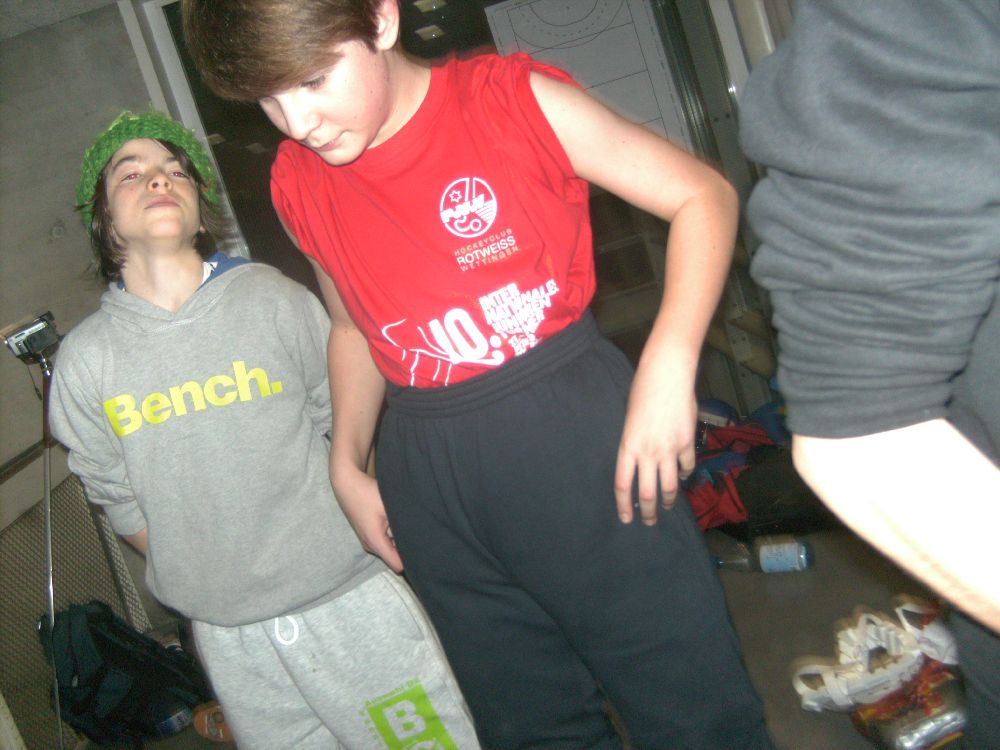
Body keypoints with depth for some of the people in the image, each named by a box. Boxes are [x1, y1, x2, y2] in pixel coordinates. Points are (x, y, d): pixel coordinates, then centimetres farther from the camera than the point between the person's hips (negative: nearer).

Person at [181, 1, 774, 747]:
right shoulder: (300, 185, 5)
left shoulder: (513, 99, -9)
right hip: (428, 473, 5)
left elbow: (703, 194, -7)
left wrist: (668, 366, -19)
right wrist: (348, 463, 11)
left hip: (570, 429, -4)